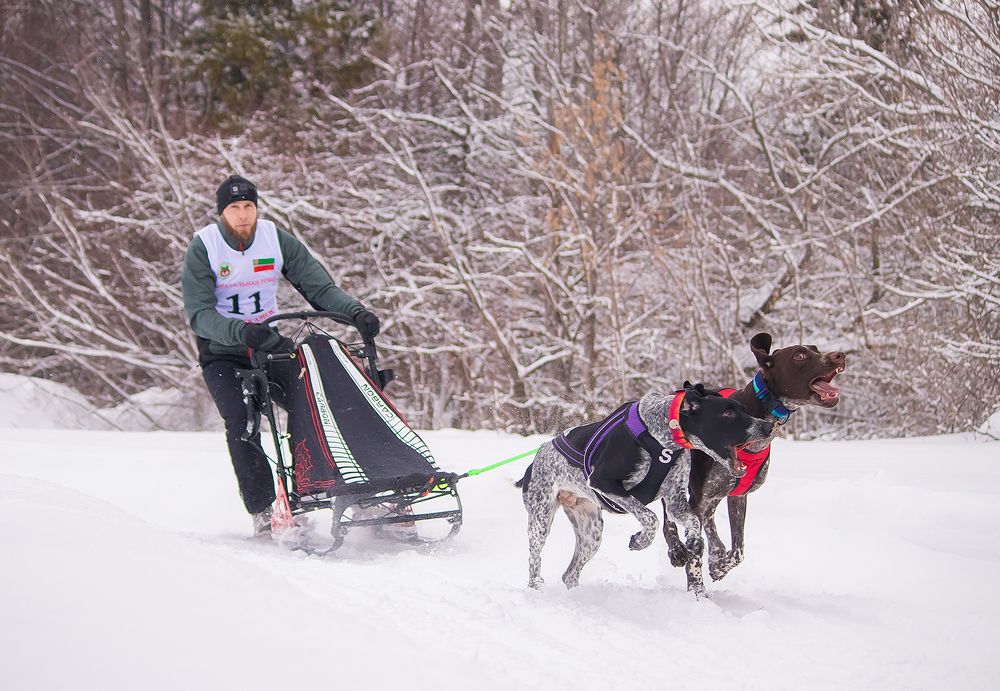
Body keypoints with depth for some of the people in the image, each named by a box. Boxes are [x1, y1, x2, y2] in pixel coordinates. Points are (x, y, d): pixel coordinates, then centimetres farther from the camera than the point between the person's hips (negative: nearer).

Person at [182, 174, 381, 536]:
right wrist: (242, 331, -38)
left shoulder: (276, 239, -4)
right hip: (222, 352, -3)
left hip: (271, 343, 3)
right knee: (241, 422, -23)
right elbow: (199, 316, -20)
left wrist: (355, 312, -24)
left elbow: (318, 286, -5)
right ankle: (263, 512, -20)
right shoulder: (202, 248, -12)